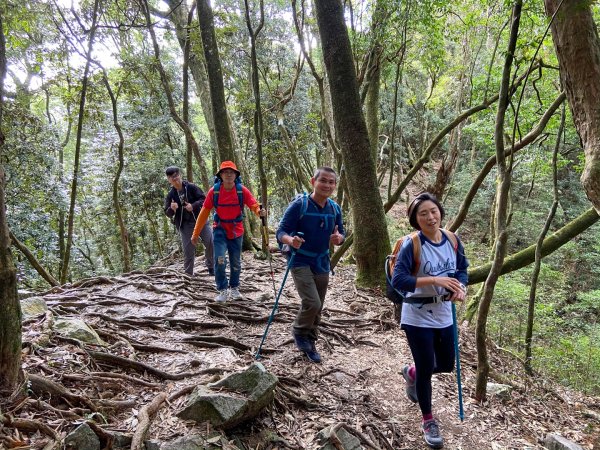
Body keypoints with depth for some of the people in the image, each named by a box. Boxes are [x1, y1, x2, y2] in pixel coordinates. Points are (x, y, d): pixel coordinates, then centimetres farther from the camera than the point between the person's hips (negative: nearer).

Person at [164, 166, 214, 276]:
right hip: (185, 225, 1)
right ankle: (188, 274, 14)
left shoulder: (191, 187, -1)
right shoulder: (170, 195, 3)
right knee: (188, 251, 1)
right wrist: (172, 209, -18)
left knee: (211, 243, -5)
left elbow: (204, 199, -3)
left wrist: (193, 206, -20)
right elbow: (168, 213, 5)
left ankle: (210, 266, 19)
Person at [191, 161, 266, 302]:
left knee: (236, 262, 12)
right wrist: (196, 233, -4)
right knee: (219, 260, -15)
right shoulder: (214, 191, -13)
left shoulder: (242, 190, -12)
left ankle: (234, 288, 33)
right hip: (220, 230, -1)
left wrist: (260, 212, -41)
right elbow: (204, 212, -7)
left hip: (236, 231, 1)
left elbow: (254, 205, -15)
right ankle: (223, 290, 3)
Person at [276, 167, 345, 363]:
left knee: (317, 307, 13)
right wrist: (291, 240, -39)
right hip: (301, 263, -5)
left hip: (322, 264, 6)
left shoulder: (335, 209, -1)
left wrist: (338, 238, -17)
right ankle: (299, 332, 12)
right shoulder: (299, 204, -17)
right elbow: (281, 232, -16)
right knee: (311, 303, -18)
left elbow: (341, 234, 8)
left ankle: (309, 344, 34)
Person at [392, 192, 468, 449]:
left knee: (446, 365, 18)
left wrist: (461, 287, -11)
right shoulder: (411, 245, -20)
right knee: (426, 370, 5)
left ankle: (411, 373, 50)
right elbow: (398, 280, -25)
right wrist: (435, 280, -32)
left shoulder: (453, 240, -3)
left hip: (444, 314, 6)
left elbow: (462, 268, 10)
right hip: (418, 317, -5)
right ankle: (428, 421, 30)